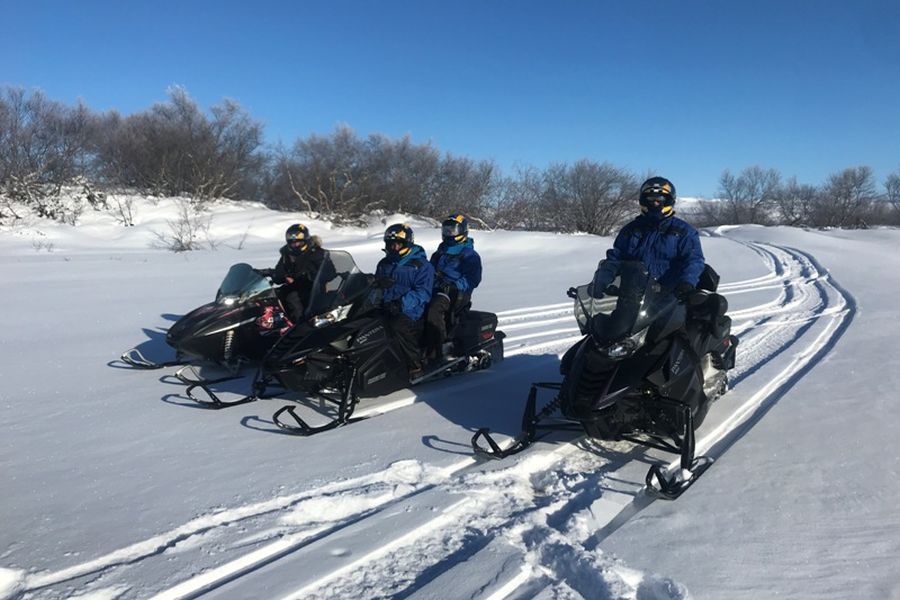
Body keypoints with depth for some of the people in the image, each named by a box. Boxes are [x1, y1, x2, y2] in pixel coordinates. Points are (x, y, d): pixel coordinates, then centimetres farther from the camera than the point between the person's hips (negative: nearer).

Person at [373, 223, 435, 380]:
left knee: (398, 326, -34)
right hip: (385, 307, 6)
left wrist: (402, 303, -25)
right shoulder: (384, 264, 19)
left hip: (411, 312, -6)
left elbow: (423, 292, -10)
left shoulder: (422, 265, -1)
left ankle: (415, 367, -24)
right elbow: (376, 284, 20)